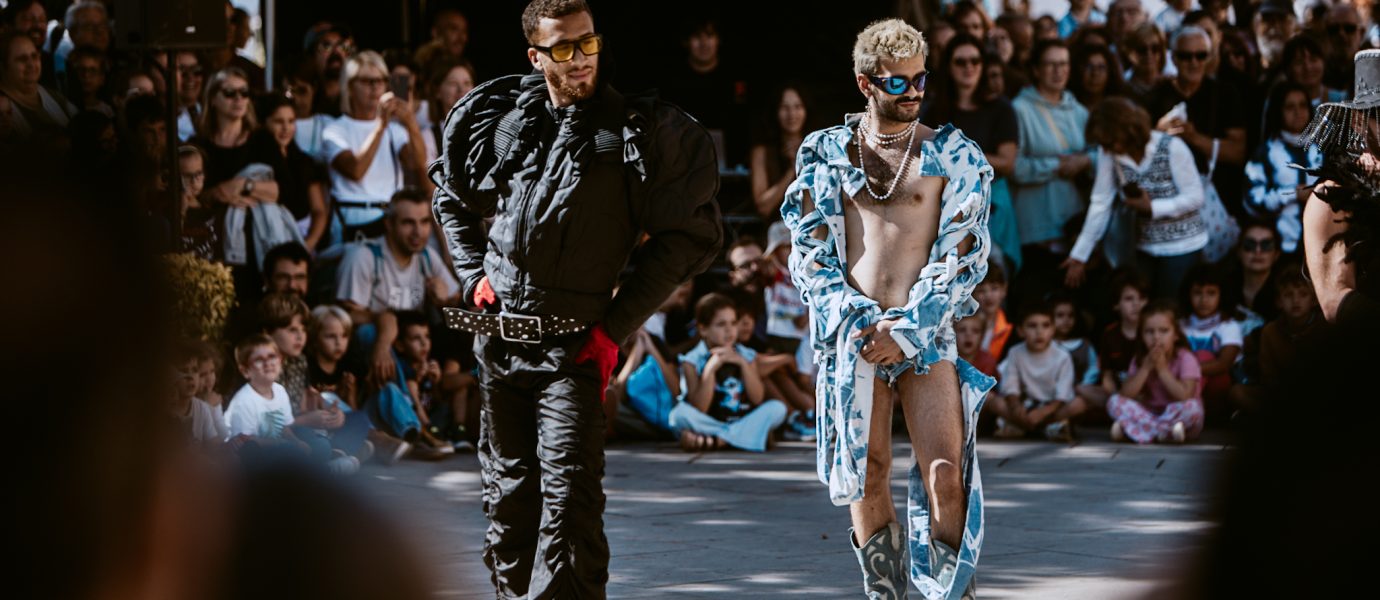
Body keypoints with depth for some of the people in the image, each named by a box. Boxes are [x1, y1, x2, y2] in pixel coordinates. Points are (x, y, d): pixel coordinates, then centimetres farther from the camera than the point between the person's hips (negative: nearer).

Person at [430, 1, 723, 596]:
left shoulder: (638, 132, -5)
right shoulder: (500, 119, 6)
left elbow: (681, 239, -2)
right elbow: (452, 199, 24)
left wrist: (617, 324, -6)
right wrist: (475, 274, 10)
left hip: (573, 344, -4)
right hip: (497, 330, 4)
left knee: (568, 493, -15)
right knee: (507, 488, 14)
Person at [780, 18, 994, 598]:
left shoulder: (952, 155, 5)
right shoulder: (825, 153, 10)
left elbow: (964, 254, 0)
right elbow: (810, 251, 6)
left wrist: (907, 329, -10)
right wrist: (855, 321, -9)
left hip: (926, 333, -1)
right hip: (852, 333, 2)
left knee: (945, 475, -12)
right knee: (866, 477, 3)